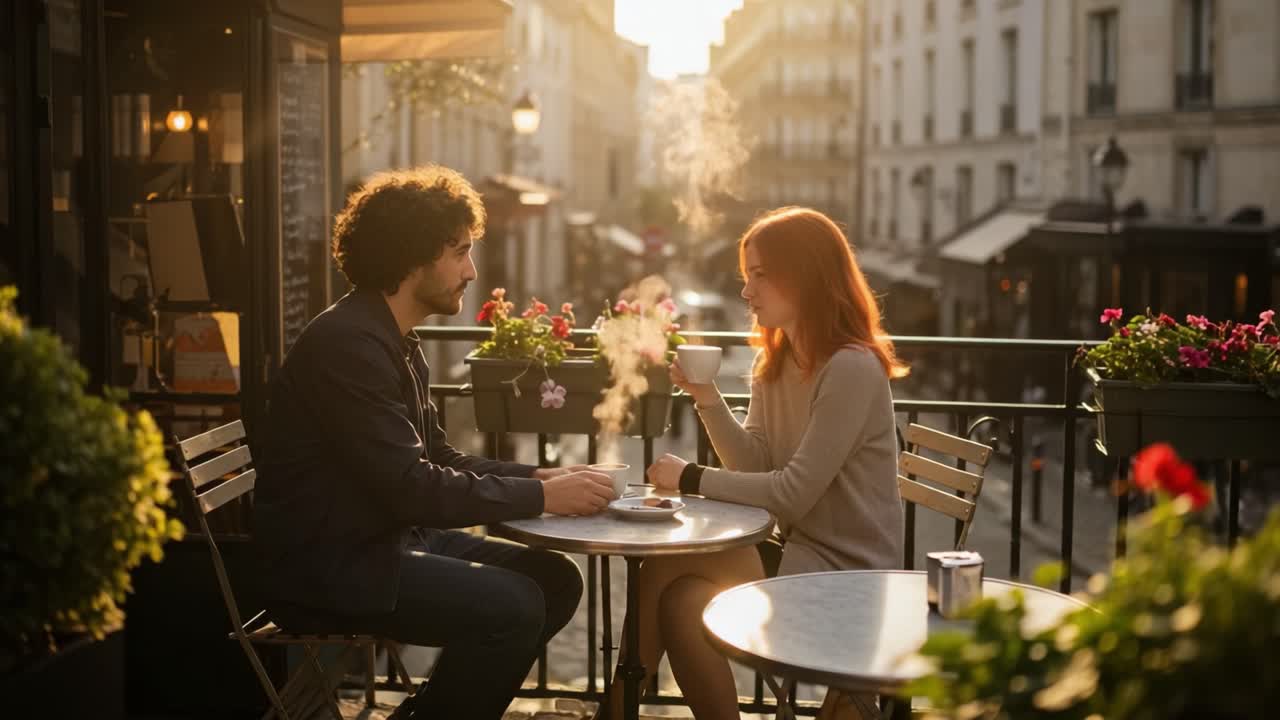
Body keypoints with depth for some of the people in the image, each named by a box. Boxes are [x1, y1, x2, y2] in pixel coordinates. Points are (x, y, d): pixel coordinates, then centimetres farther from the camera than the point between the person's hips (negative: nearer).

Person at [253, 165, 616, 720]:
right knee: (512, 606, -22)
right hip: (327, 567, -10)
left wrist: (539, 477, -1)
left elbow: (439, 459, 13)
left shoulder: (395, 342, 12)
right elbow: (414, 489, -25)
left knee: (555, 580, 3)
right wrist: (543, 497, -18)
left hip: (390, 539, 10)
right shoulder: (349, 343, -20)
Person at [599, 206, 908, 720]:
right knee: (680, 598, -19)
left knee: (665, 569, -16)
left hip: (847, 576, -7)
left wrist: (691, 479, -15)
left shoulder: (851, 369, -19)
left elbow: (792, 494, -22)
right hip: (799, 552, 7)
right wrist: (707, 399, -11)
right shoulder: (774, 361, 9)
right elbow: (757, 467, 2)